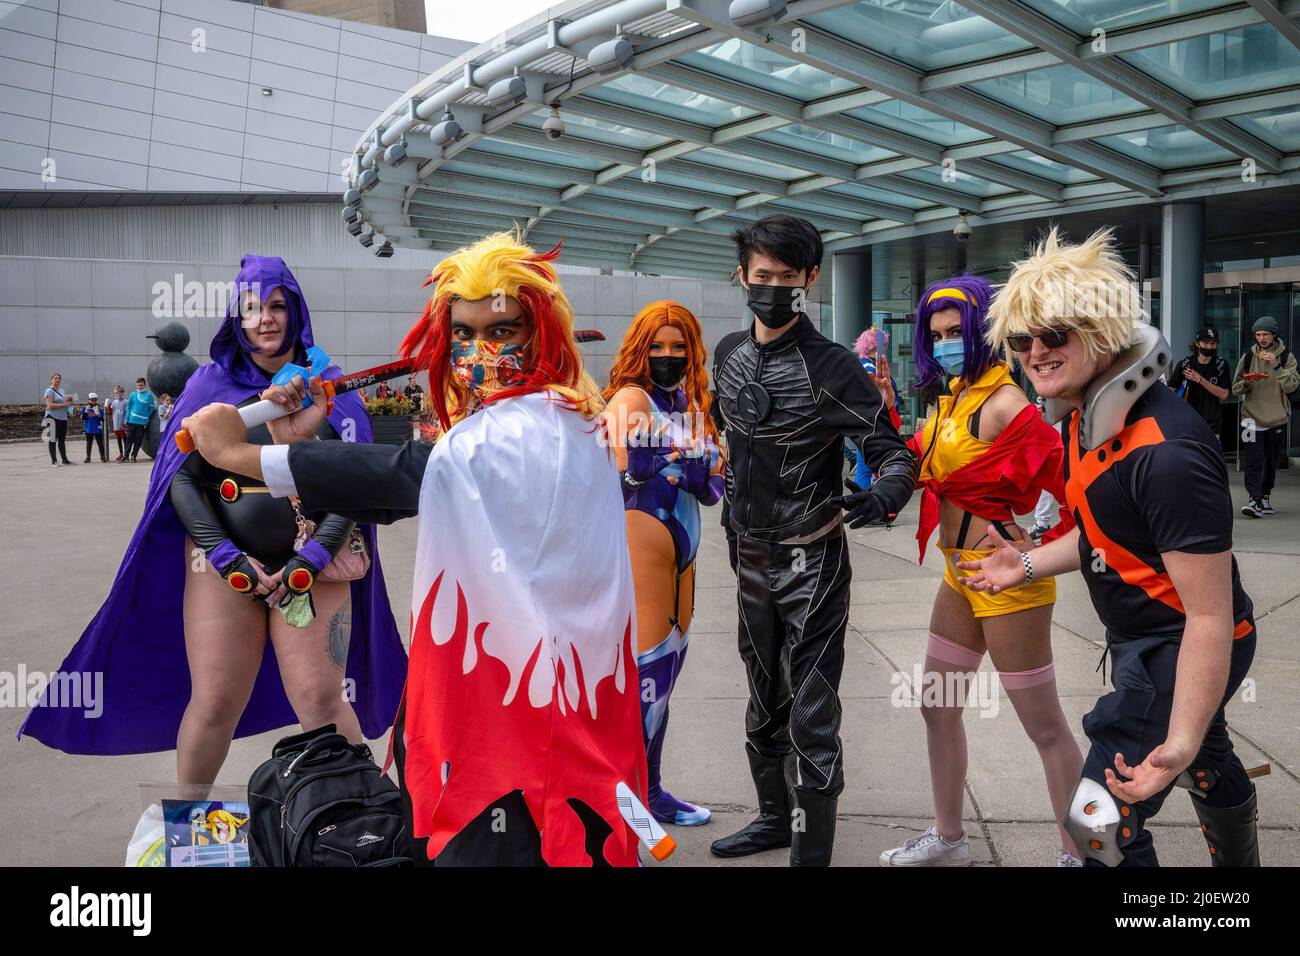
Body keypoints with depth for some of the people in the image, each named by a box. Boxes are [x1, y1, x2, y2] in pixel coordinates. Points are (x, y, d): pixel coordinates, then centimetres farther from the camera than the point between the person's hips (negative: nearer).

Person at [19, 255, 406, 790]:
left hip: (313, 562, 0)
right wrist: (231, 559, -9)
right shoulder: (211, 384, 5)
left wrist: (311, 559, -11)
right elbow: (182, 479, 1)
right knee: (213, 705, 1)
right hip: (225, 562, 1)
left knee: (322, 700, -9)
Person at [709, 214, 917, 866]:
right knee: (763, 705, 21)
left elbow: (894, 453, -16)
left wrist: (878, 499, -36)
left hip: (811, 561, -7)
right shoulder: (728, 354, 4)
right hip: (749, 556, 7)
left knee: (811, 720, -2)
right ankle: (775, 817, 40)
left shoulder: (831, 367, -15)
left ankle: (812, 852, 12)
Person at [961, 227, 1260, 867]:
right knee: (1210, 767, 31)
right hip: (1137, 639, 10)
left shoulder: (1167, 453, -32)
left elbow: (1210, 616, -30)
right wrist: (1028, 564, 6)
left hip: (1181, 652, -9)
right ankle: (1240, 863, 57)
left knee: (1100, 820, -6)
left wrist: (1180, 742, -34)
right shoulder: (1085, 416, -3)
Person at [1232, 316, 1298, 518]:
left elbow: (1291, 386, -9)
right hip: (1252, 416, -1)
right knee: (1253, 461, -12)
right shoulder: (1248, 357, 4)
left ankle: (1265, 496, 26)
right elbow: (1235, 388, 7)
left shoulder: (1286, 357, 2)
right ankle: (1254, 500, -17)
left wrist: (1276, 365, -18)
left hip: (1277, 418, 1)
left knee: (1271, 461, 12)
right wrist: (1246, 383, -14)